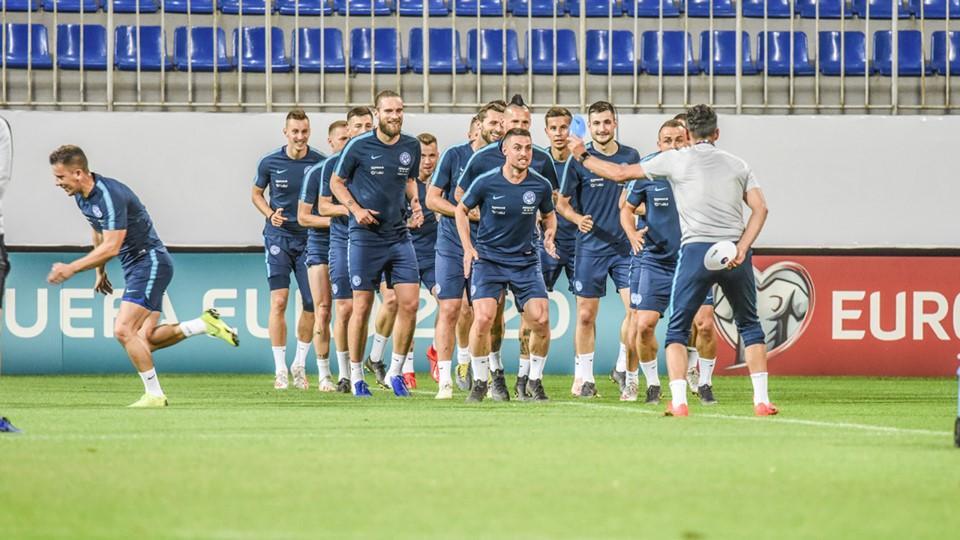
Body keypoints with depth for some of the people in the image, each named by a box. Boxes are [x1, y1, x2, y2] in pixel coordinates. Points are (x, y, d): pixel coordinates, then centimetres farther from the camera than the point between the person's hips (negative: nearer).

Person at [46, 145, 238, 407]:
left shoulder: (110, 195, -24)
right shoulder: (82, 197, 5)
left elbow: (111, 247, -29)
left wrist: (71, 268, -28)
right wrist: (100, 271, 29)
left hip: (150, 261, -10)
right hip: (135, 267, 10)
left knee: (123, 330, -17)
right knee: (146, 340, 3)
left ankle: (154, 394, -9)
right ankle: (205, 323, 13)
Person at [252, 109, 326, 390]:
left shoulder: (320, 162, -4)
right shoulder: (269, 162, -3)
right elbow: (256, 194, 12)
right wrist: (270, 214, -6)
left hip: (309, 238, 1)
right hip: (278, 237, -1)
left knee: (312, 303, 0)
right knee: (279, 300, -11)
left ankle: (300, 365, 19)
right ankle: (280, 370, -6)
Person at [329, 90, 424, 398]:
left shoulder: (411, 147, 5)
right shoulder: (358, 146, -7)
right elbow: (336, 182, 3)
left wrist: (415, 203, 4)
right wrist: (356, 208, -11)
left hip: (400, 236, 4)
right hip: (365, 237, -4)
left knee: (410, 303, -4)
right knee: (362, 307, 0)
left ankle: (395, 372, 11)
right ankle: (356, 376, 12)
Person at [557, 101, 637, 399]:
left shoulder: (631, 156, 7)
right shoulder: (578, 160, -2)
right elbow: (562, 203, 3)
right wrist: (578, 219, -16)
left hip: (625, 246, 2)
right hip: (590, 248, -2)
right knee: (586, 315, 1)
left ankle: (624, 367, 9)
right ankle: (584, 377, 11)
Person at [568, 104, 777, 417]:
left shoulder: (675, 160, 6)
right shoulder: (738, 165, 14)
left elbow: (620, 173, 11)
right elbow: (760, 208, 3)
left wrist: (582, 156, 25)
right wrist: (741, 249, -4)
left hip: (695, 250, -2)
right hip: (735, 255, 2)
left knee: (677, 330, 9)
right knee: (749, 326, 16)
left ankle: (678, 402, -5)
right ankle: (762, 400, 6)